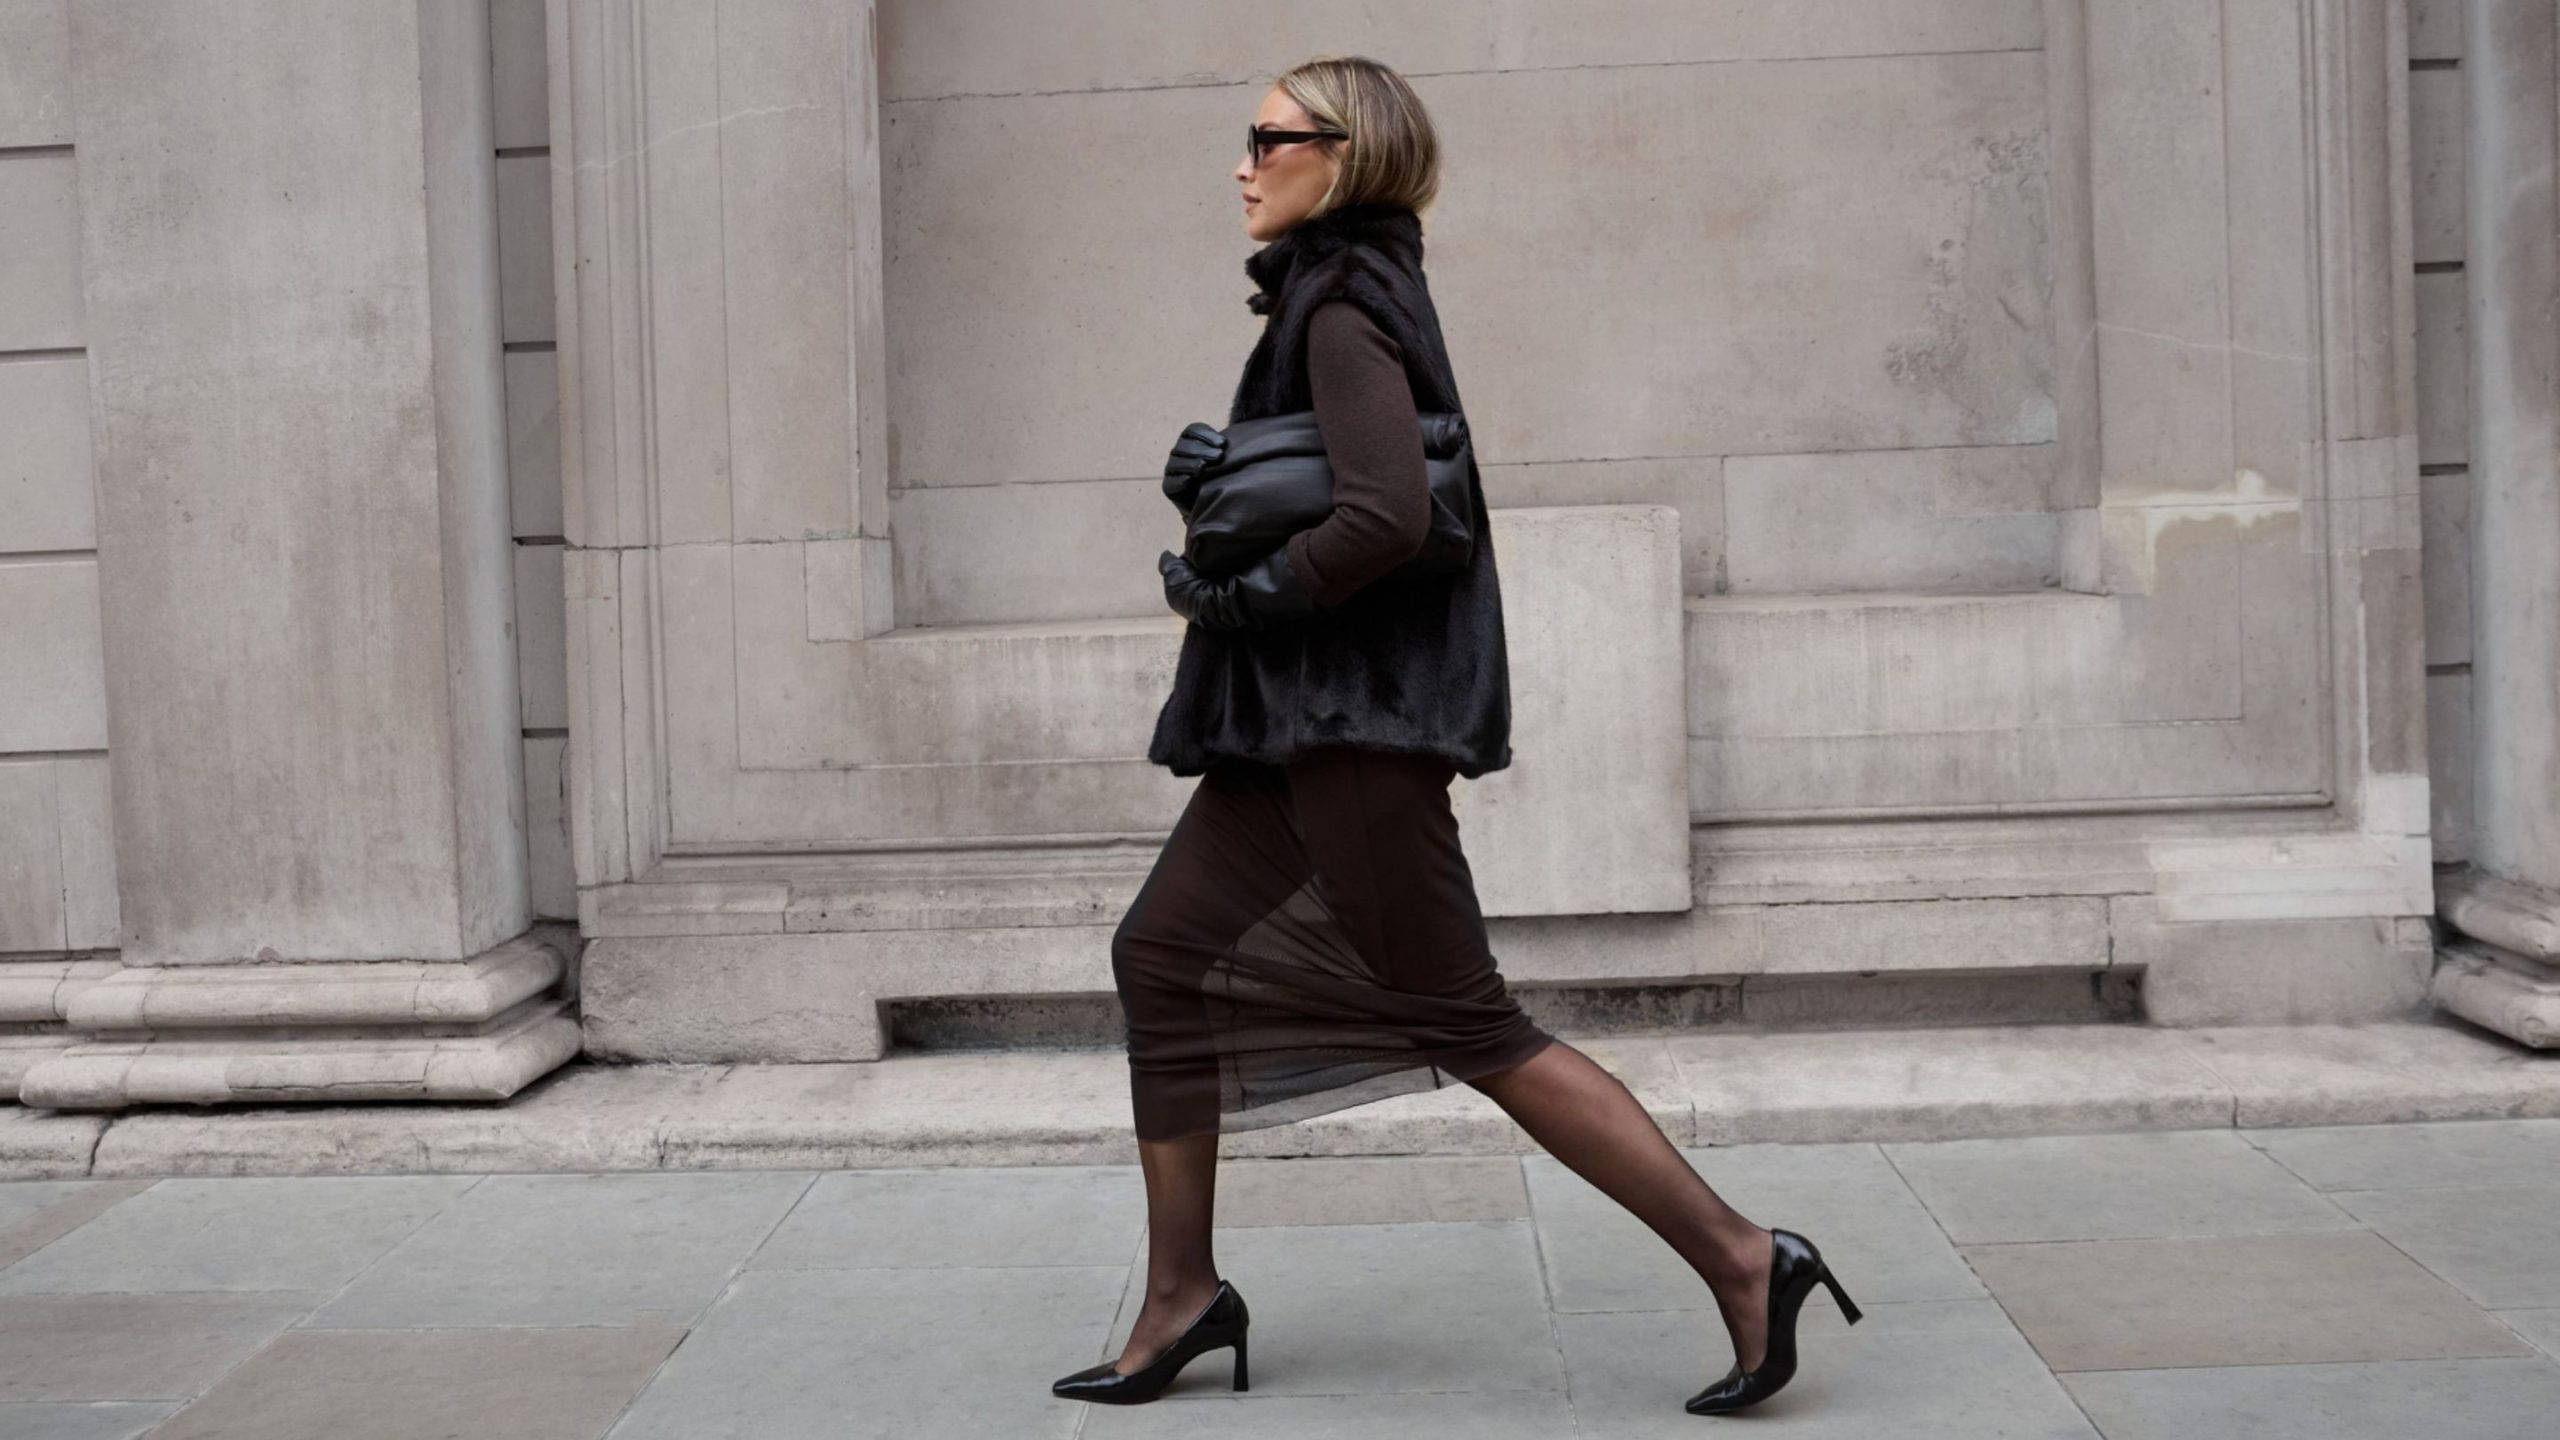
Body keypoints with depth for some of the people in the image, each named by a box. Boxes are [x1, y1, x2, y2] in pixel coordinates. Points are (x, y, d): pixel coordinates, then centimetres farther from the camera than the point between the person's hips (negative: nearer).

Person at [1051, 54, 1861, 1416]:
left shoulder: (1344, 309, -14)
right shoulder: (1330, 293, 15)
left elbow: (1385, 518, -26)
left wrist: (1226, 593, -15)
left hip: (1357, 719, -10)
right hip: (1301, 717, 10)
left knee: (1462, 1016, -7)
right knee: (1163, 952, 11)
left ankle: (1741, 1257, -3)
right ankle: (1182, 1292, 18)